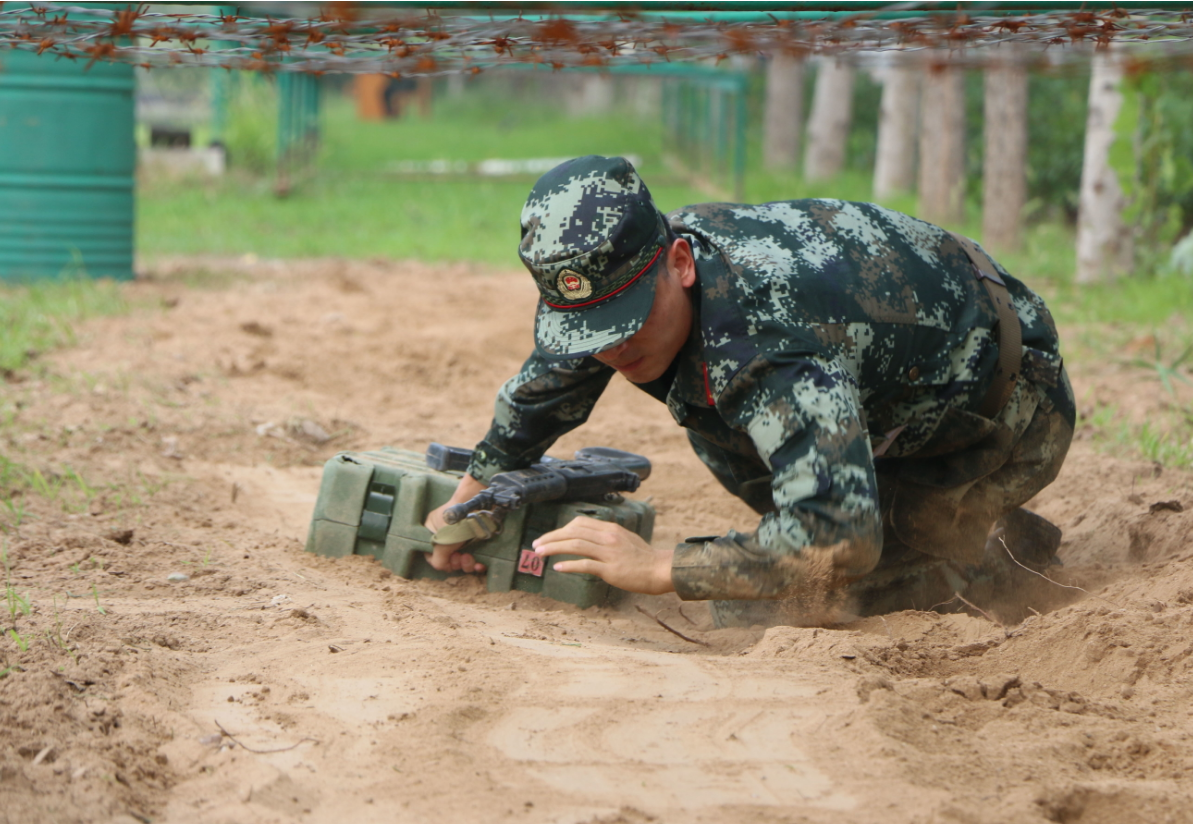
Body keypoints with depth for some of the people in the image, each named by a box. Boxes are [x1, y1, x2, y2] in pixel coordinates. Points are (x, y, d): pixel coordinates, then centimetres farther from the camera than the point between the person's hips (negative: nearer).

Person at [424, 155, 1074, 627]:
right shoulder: (612, 272, -13)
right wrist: (470, 497, 13)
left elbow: (835, 538, -49)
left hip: (1007, 420, -9)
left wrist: (658, 568, -44)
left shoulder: (771, 333, -42)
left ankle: (996, 542, 2)